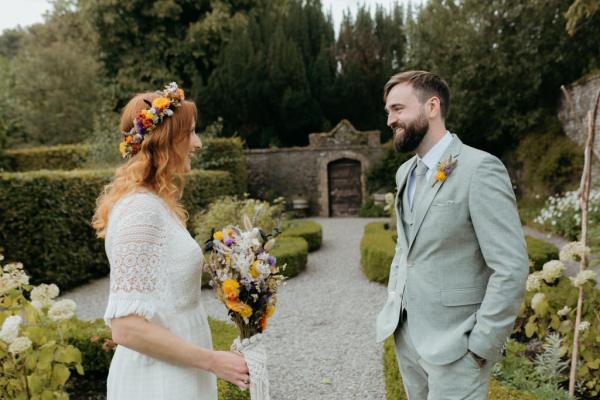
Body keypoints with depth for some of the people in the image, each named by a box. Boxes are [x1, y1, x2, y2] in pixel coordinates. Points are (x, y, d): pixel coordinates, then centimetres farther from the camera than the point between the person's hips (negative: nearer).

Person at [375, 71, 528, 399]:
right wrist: (394, 297, 9)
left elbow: (512, 269, -18)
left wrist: (480, 346, -16)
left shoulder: (480, 168, -16)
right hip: (405, 334, 7)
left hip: (452, 343, -7)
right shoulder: (405, 172, 8)